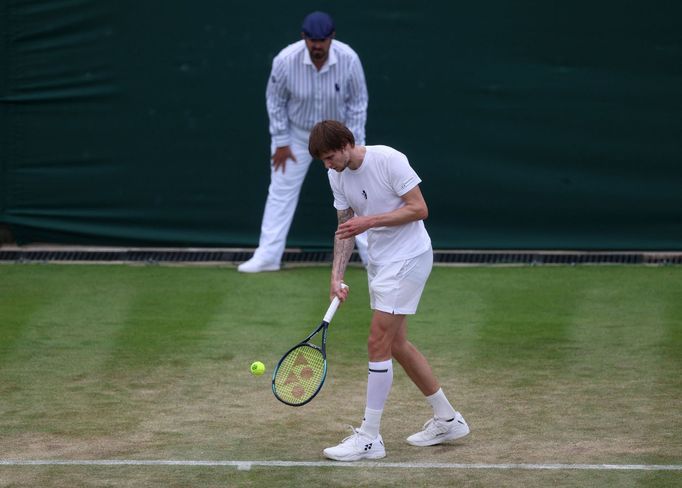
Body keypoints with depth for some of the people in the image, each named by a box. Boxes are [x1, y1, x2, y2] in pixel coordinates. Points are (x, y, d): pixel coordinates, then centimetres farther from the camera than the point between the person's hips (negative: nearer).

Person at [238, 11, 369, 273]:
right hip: (296, 133, 0)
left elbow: (358, 102, -12)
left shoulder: (349, 60, -25)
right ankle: (268, 256, 11)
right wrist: (280, 142, -8)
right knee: (281, 190, 3)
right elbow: (275, 100, -10)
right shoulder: (286, 60, -26)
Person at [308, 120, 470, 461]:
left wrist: (369, 221, -25)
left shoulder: (389, 160, -20)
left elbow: (419, 208, -20)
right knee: (397, 345, 13)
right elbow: (344, 228, 8)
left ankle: (369, 437, -6)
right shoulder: (337, 176, 2)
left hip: (408, 257, -9)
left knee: (378, 342, -11)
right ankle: (447, 420, 27)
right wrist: (337, 276, -3)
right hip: (379, 262, 9)